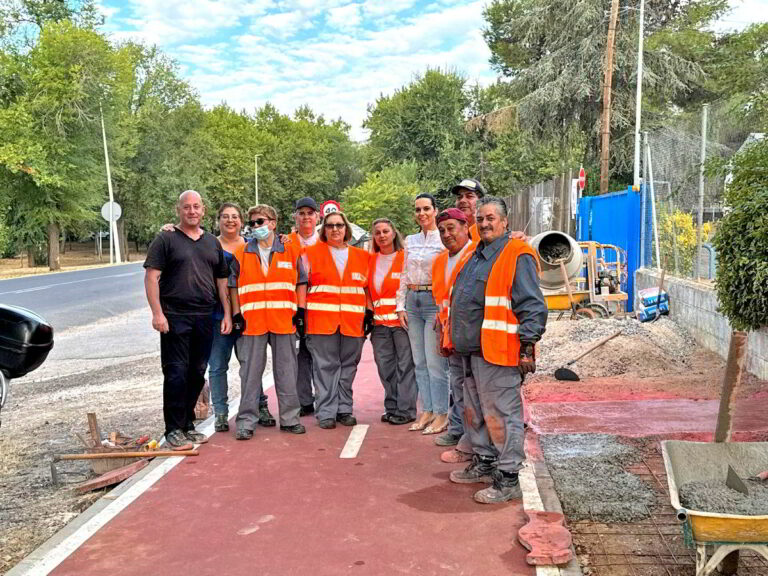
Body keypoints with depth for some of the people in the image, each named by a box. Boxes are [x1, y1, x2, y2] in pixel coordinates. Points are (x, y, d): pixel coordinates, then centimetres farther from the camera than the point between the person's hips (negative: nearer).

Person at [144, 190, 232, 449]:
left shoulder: (213, 243, 16)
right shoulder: (165, 239, 1)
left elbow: (222, 280, 17)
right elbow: (151, 277, -6)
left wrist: (227, 314, 10)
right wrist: (157, 312, -15)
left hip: (205, 319, 5)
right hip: (175, 318, -5)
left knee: (197, 374, 10)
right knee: (176, 374, -4)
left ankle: (188, 425, 23)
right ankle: (174, 430, 6)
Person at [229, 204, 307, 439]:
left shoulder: (291, 251, 6)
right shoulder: (241, 253, 8)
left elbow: (301, 281, 10)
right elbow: (233, 285, 9)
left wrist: (300, 311, 2)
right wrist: (237, 314, 2)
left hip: (284, 321, 0)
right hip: (251, 321, 0)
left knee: (286, 371, 6)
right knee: (250, 372, 1)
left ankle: (289, 419, 16)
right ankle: (246, 421, 9)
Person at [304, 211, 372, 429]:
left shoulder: (362, 256, 13)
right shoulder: (311, 253, 7)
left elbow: (368, 288, 16)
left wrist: (369, 315, 12)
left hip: (353, 321, 3)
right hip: (321, 320, -2)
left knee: (348, 366, 7)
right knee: (325, 366, -2)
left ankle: (344, 409, 18)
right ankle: (326, 412, 5)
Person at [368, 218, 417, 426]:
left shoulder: (405, 257, 0)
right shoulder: (371, 260, 14)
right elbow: (367, 289, 18)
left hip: (401, 319, -5)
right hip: (380, 322, 5)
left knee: (405, 365, -3)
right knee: (385, 366, 7)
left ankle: (406, 410, 4)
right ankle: (391, 408, 18)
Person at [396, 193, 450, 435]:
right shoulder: (410, 241, 14)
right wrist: (401, 306, 11)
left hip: (435, 301, -6)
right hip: (413, 301, 6)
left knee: (435, 362, -6)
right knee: (420, 362, 10)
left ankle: (441, 415, 5)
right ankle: (426, 411, 19)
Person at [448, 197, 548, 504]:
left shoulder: (517, 256, -11)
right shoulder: (477, 256, 18)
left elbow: (532, 306, -15)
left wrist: (527, 346, -19)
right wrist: (458, 338, 24)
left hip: (497, 351, -10)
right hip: (471, 350, 10)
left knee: (501, 415, -3)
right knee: (474, 411, 19)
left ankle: (508, 478, 8)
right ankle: (483, 463, 35)